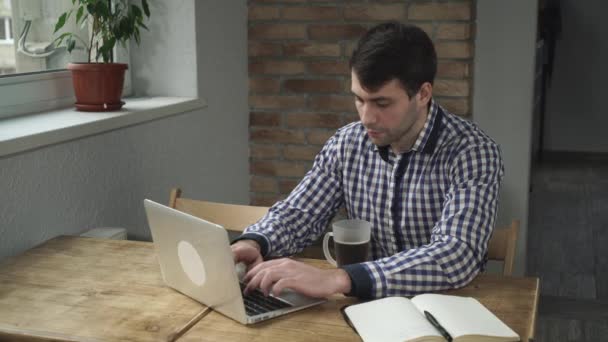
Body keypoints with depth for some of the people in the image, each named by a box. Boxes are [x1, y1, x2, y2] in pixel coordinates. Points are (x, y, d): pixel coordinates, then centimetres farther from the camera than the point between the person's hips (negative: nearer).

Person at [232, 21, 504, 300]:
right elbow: (298, 214, 4)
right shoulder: (347, 143, -3)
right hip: (368, 303, 2)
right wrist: (252, 243, -19)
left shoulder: (473, 153, -18)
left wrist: (336, 279, -40)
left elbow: (457, 257, -30)